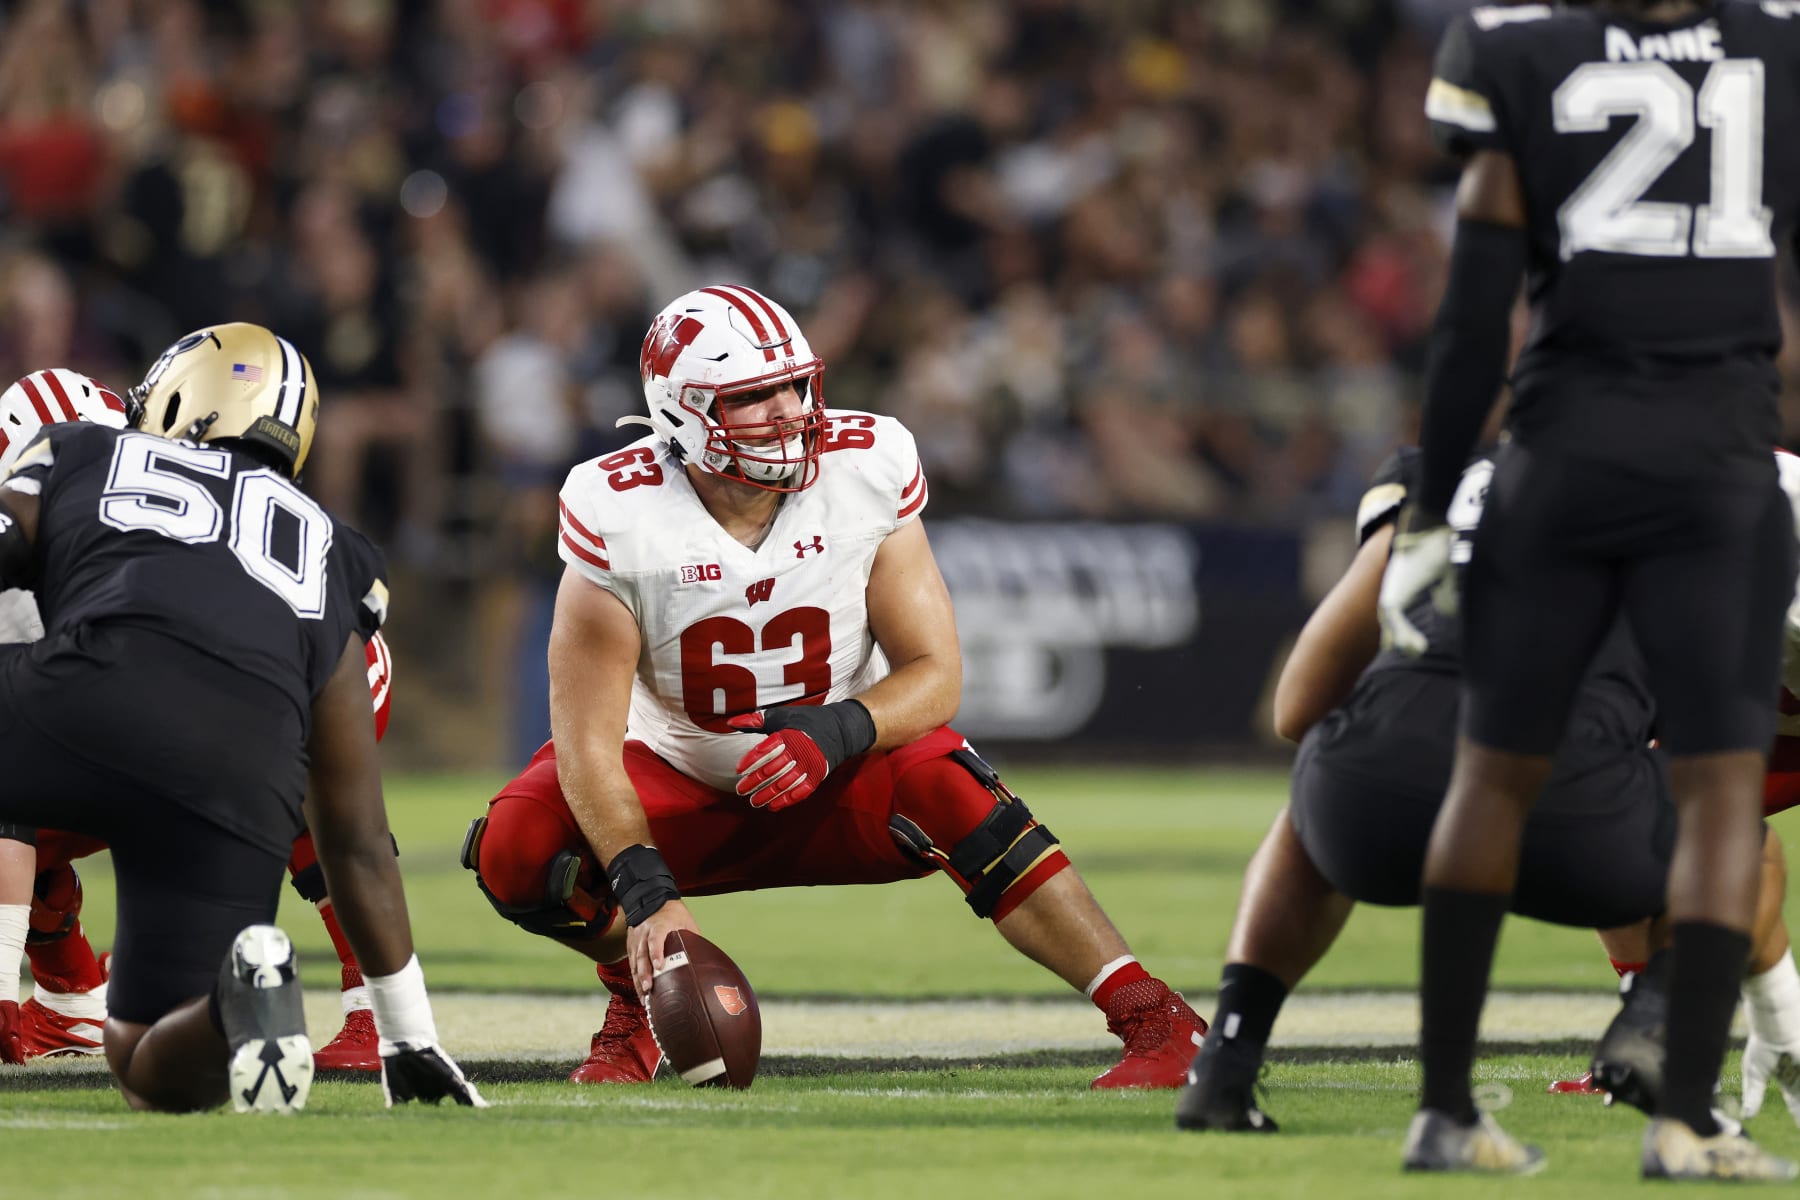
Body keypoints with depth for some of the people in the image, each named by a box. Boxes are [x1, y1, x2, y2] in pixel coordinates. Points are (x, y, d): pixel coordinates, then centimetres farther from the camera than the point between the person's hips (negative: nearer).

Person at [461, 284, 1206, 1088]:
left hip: (840, 780, 0)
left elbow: (935, 674, -14)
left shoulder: (866, 473, -18)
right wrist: (646, 892, -36)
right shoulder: (621, 519, -23)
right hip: (683, 781, 0)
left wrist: (834, 734, -35)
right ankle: (641, 989, 8)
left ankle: (1154, 1021, -28)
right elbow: (588, 738, -23)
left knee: (950, 793, -32)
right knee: (516, 850, -25)